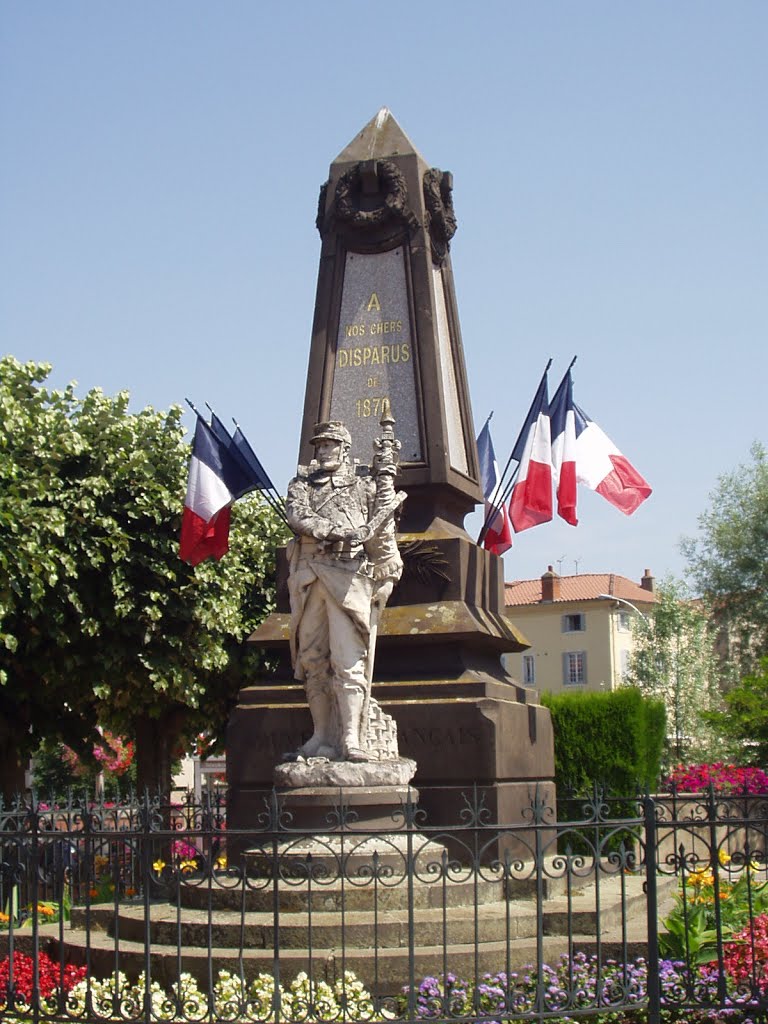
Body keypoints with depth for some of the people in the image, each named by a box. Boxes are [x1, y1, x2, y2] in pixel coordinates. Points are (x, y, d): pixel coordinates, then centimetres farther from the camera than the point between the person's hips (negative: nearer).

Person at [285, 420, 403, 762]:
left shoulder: (365, 483, 14)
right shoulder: (301, 483, 18)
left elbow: (383, 533, 7)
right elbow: (297, 517, -2)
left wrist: (386, 578, -6)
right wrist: (340, 531, -14)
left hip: (348, 575, -3)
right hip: (308, 576, 3)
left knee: (348, 659, -11)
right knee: (312, 659, 3)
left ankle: (352, 739, -14)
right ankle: (322, 737, 8)